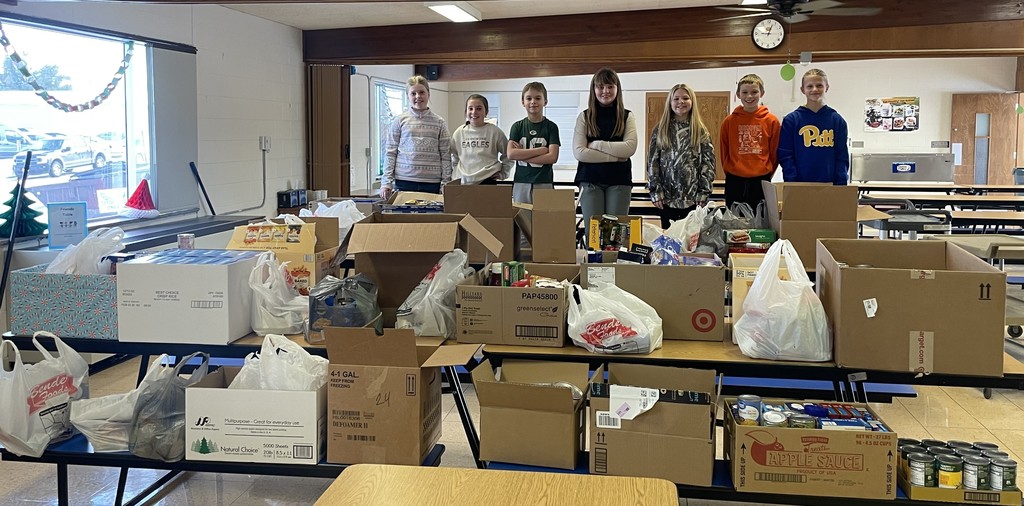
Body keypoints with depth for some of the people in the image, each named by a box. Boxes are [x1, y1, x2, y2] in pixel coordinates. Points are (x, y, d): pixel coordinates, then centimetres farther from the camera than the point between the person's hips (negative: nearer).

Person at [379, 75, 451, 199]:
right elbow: (391, 153, 5)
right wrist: (386, 182, -2)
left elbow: (446, 156, 6)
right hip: (404, 182, 0)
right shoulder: (400, 121, 5)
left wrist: (446, 185, 0)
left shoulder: (439, 122, 7)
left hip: (432, 183, 1)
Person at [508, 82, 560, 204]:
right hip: (521, 183, 1)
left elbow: (552, 157, -7)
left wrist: (522, 154, -8)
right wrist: (541, 150, -8)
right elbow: (511, 154, -6)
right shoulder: (517, 126, 8)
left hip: (544, 183, -1)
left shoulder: (551, 127, 4)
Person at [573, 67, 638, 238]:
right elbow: (578, 152, -7)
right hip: (590, 180, 0)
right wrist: (615, 156, -8)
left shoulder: (627, 117, 7)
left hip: (619, 181, 0)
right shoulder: (584, 117, 6)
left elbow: (630, 148, -8)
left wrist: (597, 144, -9)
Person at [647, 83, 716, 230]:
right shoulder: (659, 130, 6)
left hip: (693, 198, 0)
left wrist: (704, 193, -5)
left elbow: (708, 163, 3)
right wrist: (656, 191, -4)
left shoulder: (701, 132, 5)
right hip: (667, 198, 0)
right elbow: (652, 162, 4)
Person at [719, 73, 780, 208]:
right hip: (735, 182, 1)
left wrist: (767, 174, 6)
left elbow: (775, 152, 5)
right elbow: (724, 152, 9)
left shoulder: (771, 121, 0)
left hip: (761, 182, -1)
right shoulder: (729, 121, 3)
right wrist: (730, 172, 8)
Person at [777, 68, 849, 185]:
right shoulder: (791, 120, 2)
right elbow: (785, 156, 0)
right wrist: (792, 184, -10)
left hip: (829, 184, 2)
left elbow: (842, 157, 6)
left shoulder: (837, 120, 7)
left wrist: (841, 185, -4)